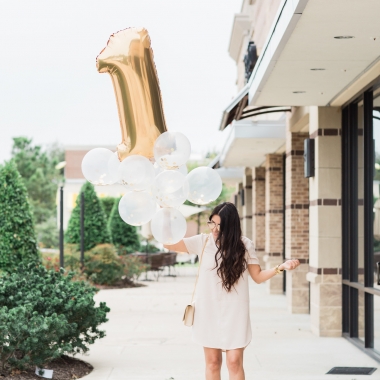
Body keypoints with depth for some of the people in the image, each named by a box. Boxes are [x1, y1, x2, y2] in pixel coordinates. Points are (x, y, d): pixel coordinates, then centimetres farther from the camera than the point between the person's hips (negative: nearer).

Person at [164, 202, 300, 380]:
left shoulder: (244, 245, -2)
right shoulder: (203, 241, -2)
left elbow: (258, 276, 3)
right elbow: (169, 243, -5)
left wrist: (281, 267, -12)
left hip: (234, 312, -1)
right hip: (208, 311, 1)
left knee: (234, 362, -4)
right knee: (212, 362, 7)